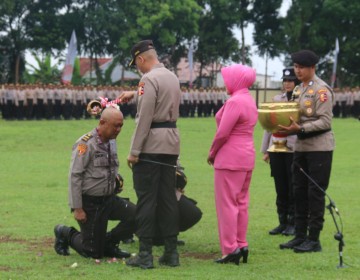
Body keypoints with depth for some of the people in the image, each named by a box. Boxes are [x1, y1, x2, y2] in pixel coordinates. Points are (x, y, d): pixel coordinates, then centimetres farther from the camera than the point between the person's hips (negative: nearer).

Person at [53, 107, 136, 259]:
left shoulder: (112, 142, 8)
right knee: (94, 252, -3)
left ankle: (108, 244, 7)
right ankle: (65, 234, 24)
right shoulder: (86, 144, -16)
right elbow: (74, 177, -18)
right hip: (90, 202, -7)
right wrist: (77, 209, -20)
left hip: (108, 199, 7)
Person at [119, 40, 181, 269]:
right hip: (171, 144, 8)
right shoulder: (173, 77, 13)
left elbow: (144, 118, -18)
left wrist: (134, 151, -15)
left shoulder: (149, 79, -13)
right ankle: (171, 252, 10)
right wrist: (135, 94, 48)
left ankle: (145, 254, -5)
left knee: (147, 199, -5)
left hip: (151, 145, -8)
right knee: (168, 198, 9)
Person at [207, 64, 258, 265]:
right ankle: (241, 245, 17)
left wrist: (212, 152, -4)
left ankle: (231, 249, -5)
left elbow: (223, 133, -20)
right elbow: (243, 129, 11)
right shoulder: (250, 100, 13)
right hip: (248, 156, 10)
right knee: (241, 203, 14)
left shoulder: (235, 101, -16)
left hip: (231, 158, -10)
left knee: (226, 203, -4)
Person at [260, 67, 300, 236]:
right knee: (280, 187, 7)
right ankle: (282, 222, 13)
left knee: (293, 188, -2)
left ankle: (292, 223, 4)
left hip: (294, 149, -4)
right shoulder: (276, 100, 13)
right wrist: (265, 150, 13)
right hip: (276, 149, 5)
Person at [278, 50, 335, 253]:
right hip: (301, 146, 8)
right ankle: (300, 236, 17)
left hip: (319, 147, -8)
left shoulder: (321, 90, -12)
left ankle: (314, 240, -1)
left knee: (316, 193, -5)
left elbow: (325, 121, -18)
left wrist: (300, 129, -26)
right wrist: (288, 127, 1)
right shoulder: (299, 89, 13)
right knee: (300, 192, 10)